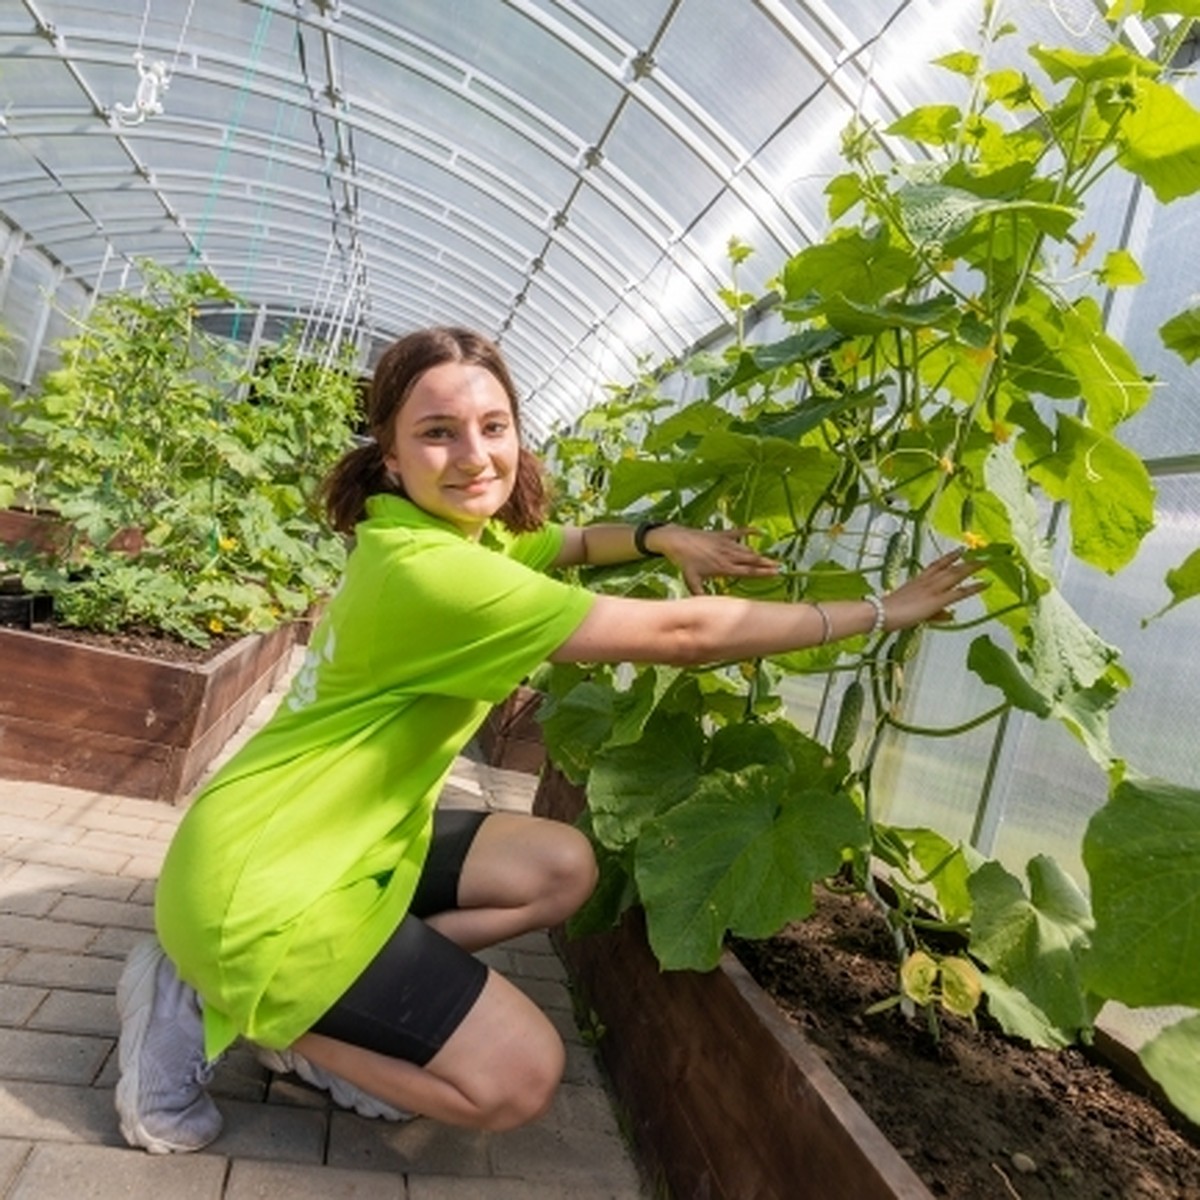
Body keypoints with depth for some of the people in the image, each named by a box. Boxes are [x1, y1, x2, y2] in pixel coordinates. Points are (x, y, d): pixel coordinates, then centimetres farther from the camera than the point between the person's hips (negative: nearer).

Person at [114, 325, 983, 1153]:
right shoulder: (427, 569, -27)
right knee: (519, 1076, -8)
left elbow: (567, 543, 21)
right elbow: (679, 634, -26)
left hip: (341, 839, 9)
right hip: (263, 884, -9)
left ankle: (314, 998, 9)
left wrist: (661, 537, -2)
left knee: (563, 868, 7)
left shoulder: (461, 530, 2)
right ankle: (222, 1006, 2)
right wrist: (880, 612, -15)